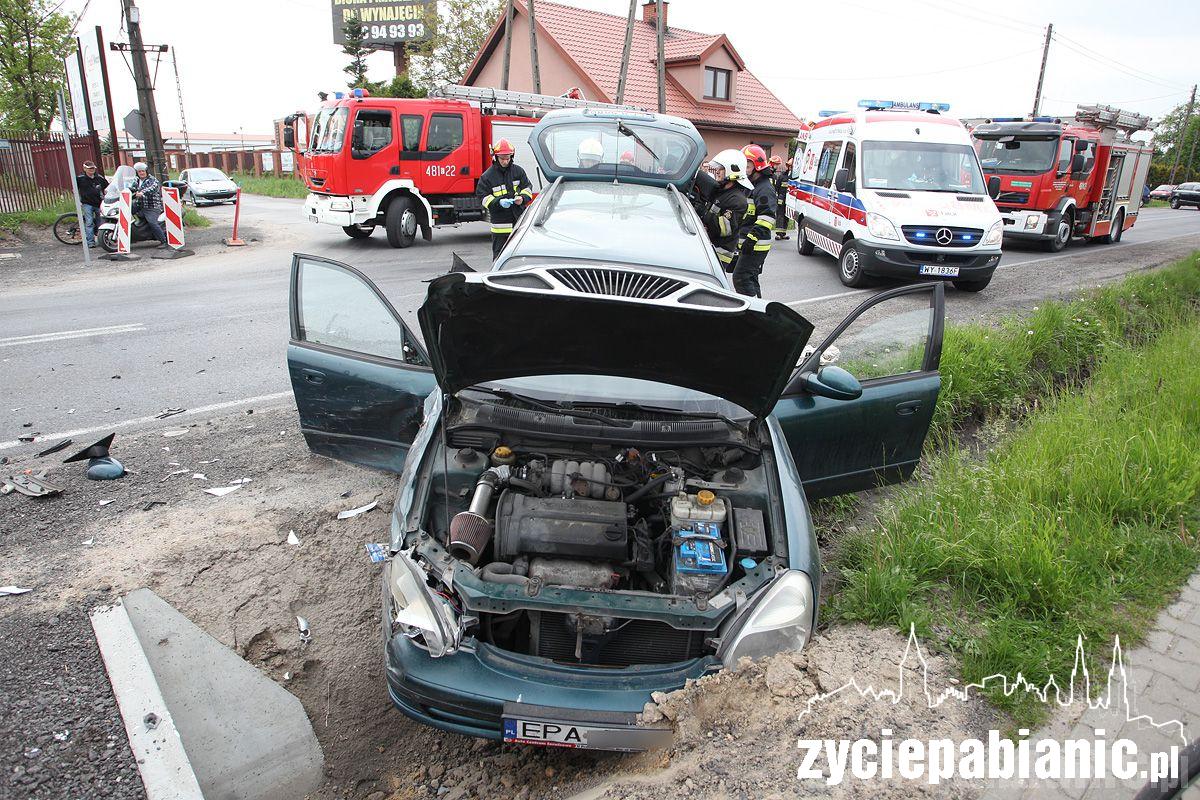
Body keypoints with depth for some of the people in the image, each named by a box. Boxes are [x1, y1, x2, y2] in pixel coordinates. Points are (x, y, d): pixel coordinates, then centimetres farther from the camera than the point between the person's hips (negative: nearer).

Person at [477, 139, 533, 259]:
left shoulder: (518, 170, 7)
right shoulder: (487, 176, -3)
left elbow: (527, 187, 13)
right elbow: (483, 198, -3)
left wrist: (522, 197, -9)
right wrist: (499, 202, -20)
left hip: (519, 219, 3)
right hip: (500, 223, -3)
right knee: (499, 254, 1)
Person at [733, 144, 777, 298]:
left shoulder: (765, 188, -13)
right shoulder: (750, 185, 20)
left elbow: (767, 218, -23)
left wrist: (752, 238, -29)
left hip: (756, 246, -11)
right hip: (748, 244, 11)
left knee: (740, 278, -14)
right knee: (750, 278, 16)